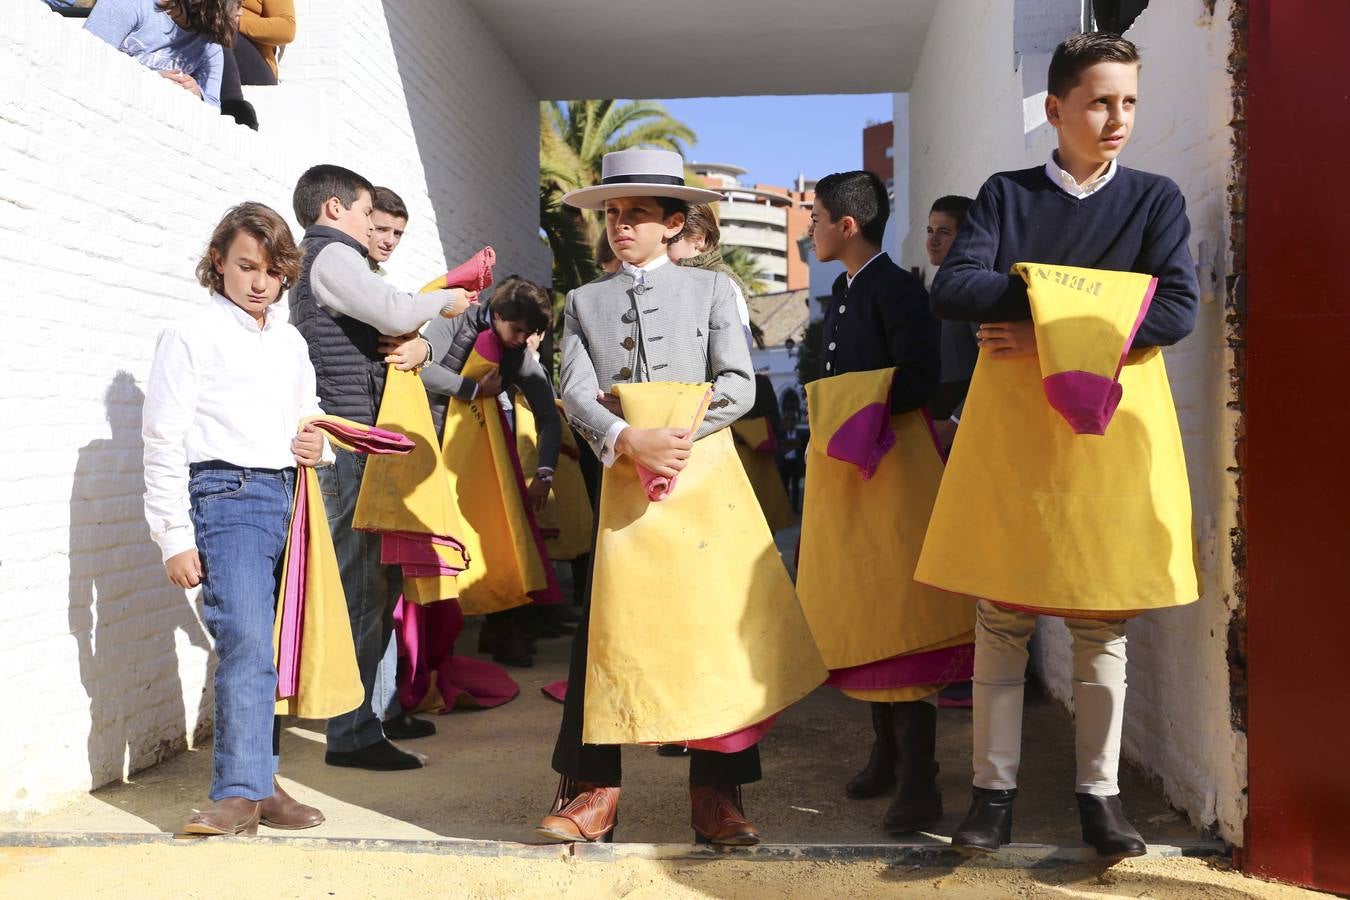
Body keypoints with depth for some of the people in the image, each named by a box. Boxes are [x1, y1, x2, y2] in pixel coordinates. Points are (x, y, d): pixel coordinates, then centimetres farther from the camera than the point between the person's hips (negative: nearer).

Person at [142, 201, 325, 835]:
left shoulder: (291, 343, 19)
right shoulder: (193, 336, 2)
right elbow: (164, 442, -2)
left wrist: (315, 444, 6)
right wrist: (174, 538, -6)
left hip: (288, 496, 6)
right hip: (226, 494, -5)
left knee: (273, 648, 5)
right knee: (246, 639, -17)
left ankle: (257, 780, 15)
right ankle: (240, 791, -11)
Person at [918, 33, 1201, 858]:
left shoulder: (1156, 198, 8)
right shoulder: (1007, 195, 8)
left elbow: (1178, 311, -7)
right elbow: (952, 289, -7)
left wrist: (1050, 332, -13)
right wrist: (1073, 287, -14)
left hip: (1114, 426, 1)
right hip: (1010, 427, 0)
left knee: (1102, 618, 6)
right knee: (1002, 616, 2)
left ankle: (1100, 794, 18)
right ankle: (995, 791, 12)